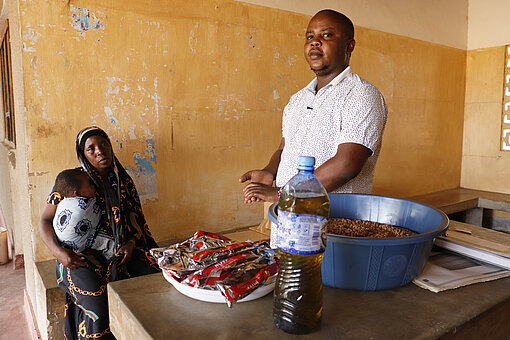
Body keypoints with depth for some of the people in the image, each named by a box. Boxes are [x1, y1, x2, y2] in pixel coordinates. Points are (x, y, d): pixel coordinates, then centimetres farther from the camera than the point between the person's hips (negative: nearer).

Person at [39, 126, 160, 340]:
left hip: (119, 250, 3)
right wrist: (58, 251, -15)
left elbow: (136, 221, 14)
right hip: (80, 256, -3)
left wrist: (131, 243, -7)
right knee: (97, 300, -30)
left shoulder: (124, 182, 9)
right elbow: (45, 221, 2)